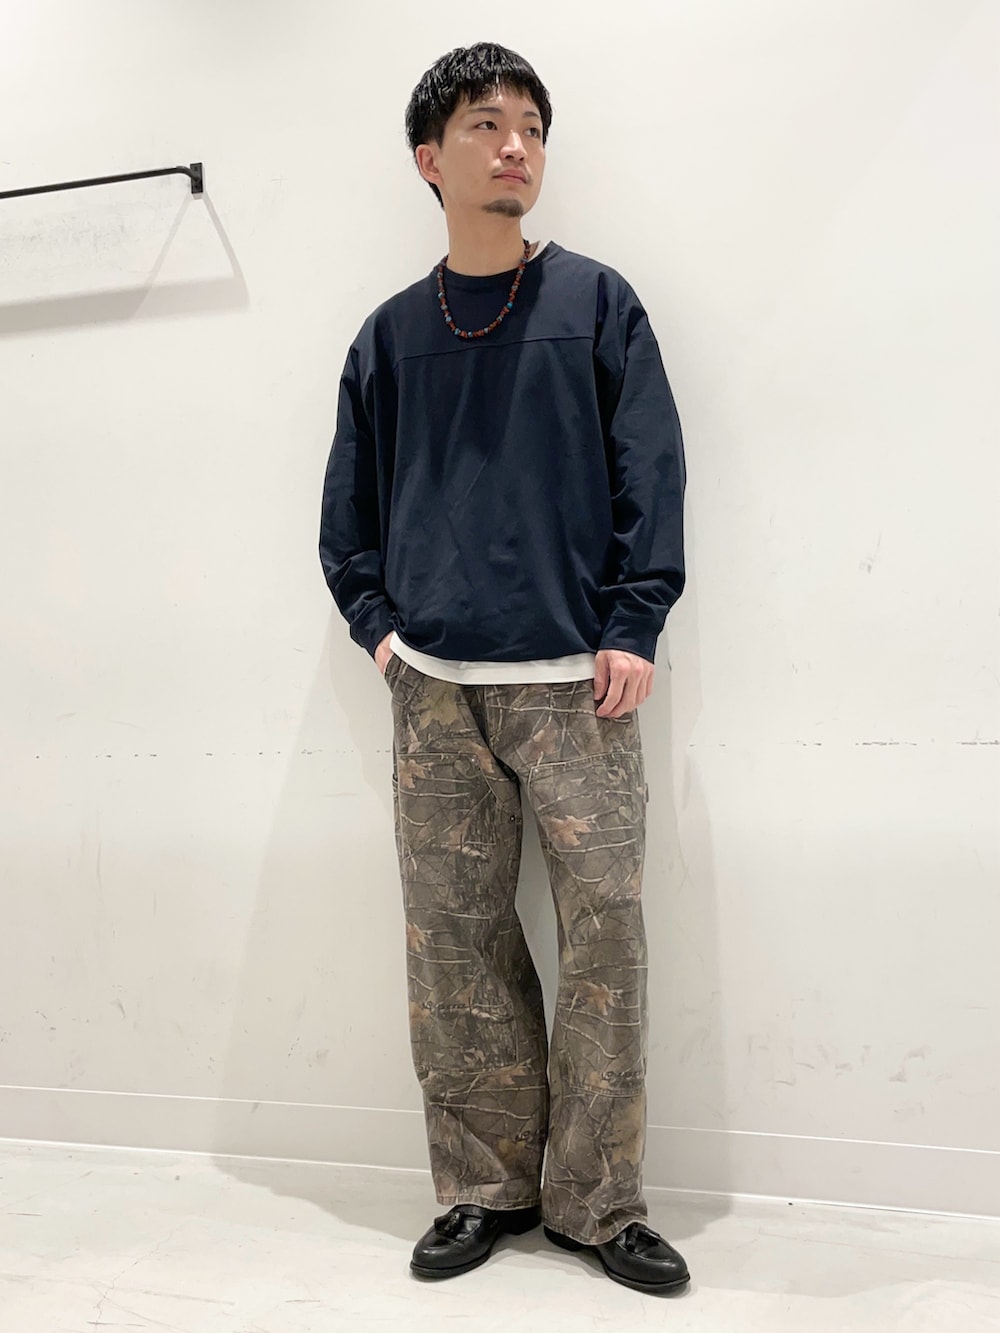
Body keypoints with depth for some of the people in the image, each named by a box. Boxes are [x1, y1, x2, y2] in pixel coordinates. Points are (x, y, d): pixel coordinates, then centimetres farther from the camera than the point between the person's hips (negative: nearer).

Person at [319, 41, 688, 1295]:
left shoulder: (597, 302, 7)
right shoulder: (391, 334, 13)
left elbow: (652, 478, 2)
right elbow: (349, 506, 17)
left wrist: (633, 630, -7)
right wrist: (377, 624, 4)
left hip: (573, 682, -2)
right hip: (433, 689, 2)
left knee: (603, 934, -3)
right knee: (452, 942, 4)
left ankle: (596, 1199, 11)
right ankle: (484, 1188, 18)